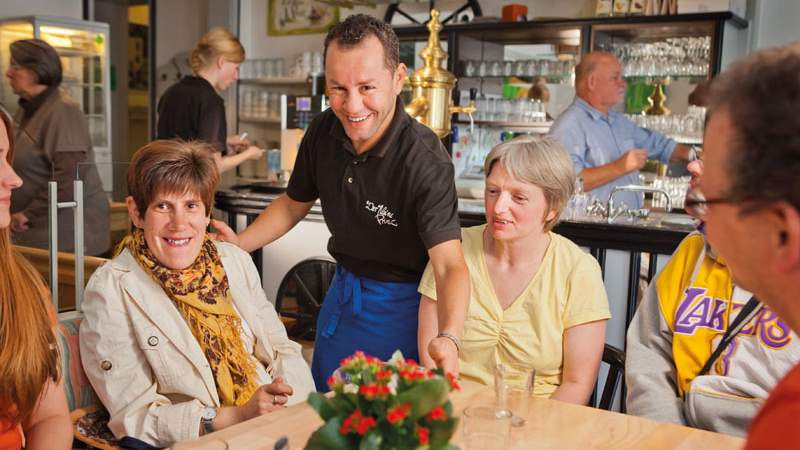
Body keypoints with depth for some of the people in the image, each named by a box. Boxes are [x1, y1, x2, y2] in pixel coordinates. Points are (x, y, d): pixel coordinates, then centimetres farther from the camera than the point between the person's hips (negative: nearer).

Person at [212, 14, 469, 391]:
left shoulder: (426, 161, -28)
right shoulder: (323, 132, -10)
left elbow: (450, 264, -34)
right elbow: (293, 204, 6)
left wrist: (448, 338, -52)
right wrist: (239, 244, -9)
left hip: (399, 302, -5)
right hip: (343, 287, 5)